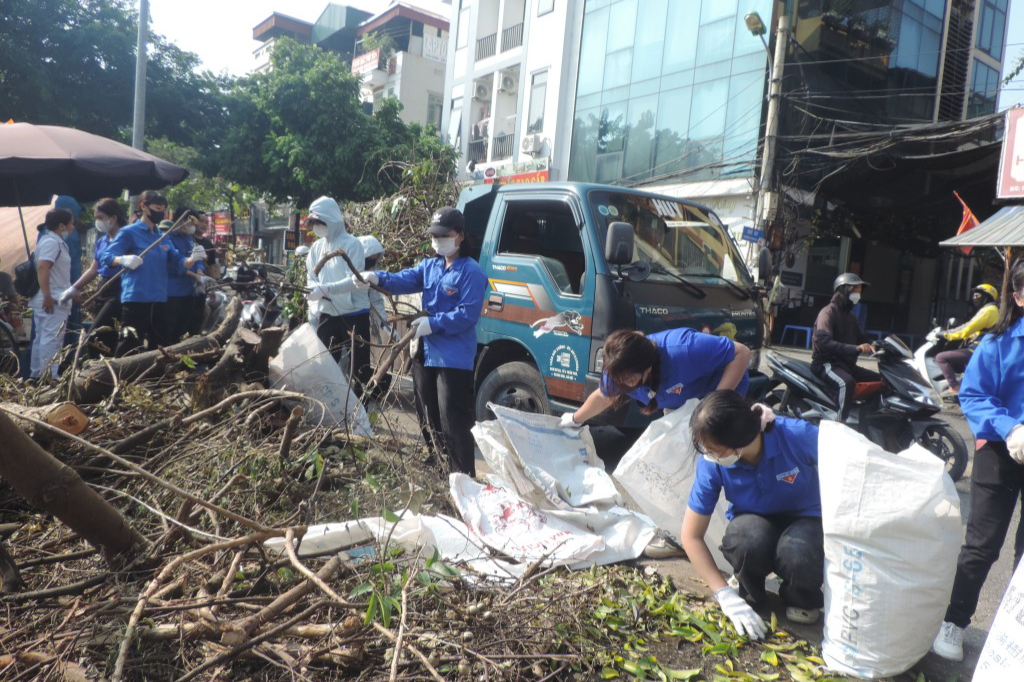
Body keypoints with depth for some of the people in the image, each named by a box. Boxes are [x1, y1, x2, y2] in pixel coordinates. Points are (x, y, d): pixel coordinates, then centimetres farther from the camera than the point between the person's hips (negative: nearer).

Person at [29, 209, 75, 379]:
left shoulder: (54, 241, 17)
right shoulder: (51, 242, -14)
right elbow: (42, 268, -25)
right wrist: (47, 296, -28)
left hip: (53, 300, 11)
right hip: (52, 301, -11)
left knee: (41, 339, 13)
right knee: (51, 340, -10)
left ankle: (36, 376, 20)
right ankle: (49, 377, -9)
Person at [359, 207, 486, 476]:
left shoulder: (471, 272, -11)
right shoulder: (429, 266, 12)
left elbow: (467, 314, -18)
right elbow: (405, 280, -4)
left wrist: (433, 324, -23)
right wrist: (378, 278, -23)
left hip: (454, 359, -8)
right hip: (426, 353, 8)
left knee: (452, 421, -8)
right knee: (428, 418, 18)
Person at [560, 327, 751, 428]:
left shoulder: (682, 352, -46)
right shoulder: (621, 369, -23)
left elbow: (742, 353, -39)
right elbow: (603, 397, 0)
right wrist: (575, 420, 14)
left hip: (722, 387, -6)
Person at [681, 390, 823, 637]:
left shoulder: (799, 436, -29)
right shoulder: (711, 464, -22)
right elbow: (691, 535, -14)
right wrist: (725, 595, -21)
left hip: (806, 521, -1)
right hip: (755, 523, 1)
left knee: (797, 553, -36)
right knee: (748, 540, -35)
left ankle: (803, 600, 2)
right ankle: (751, 595, 0)